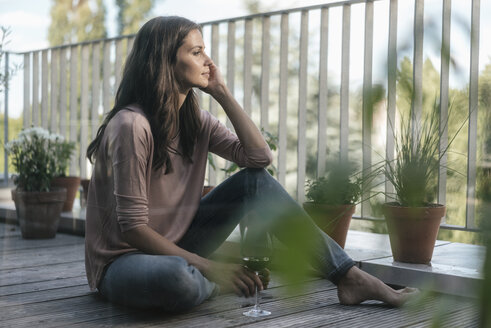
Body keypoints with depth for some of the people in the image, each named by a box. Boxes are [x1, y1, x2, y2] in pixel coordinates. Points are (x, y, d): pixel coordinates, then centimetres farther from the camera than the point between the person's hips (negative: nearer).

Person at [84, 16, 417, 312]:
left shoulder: (196, 121, 2)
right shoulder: (131, 125, -22)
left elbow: (259, 156, -8)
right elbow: (132, 226, -23)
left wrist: (222, 92, -9)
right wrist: (207, 266, -24)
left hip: (175, 246, 7)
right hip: (122, 261, -7)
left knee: (256, 180, -9)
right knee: (176, 278, -44)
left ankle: (351, 278, -9)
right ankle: (221, 284, -5)